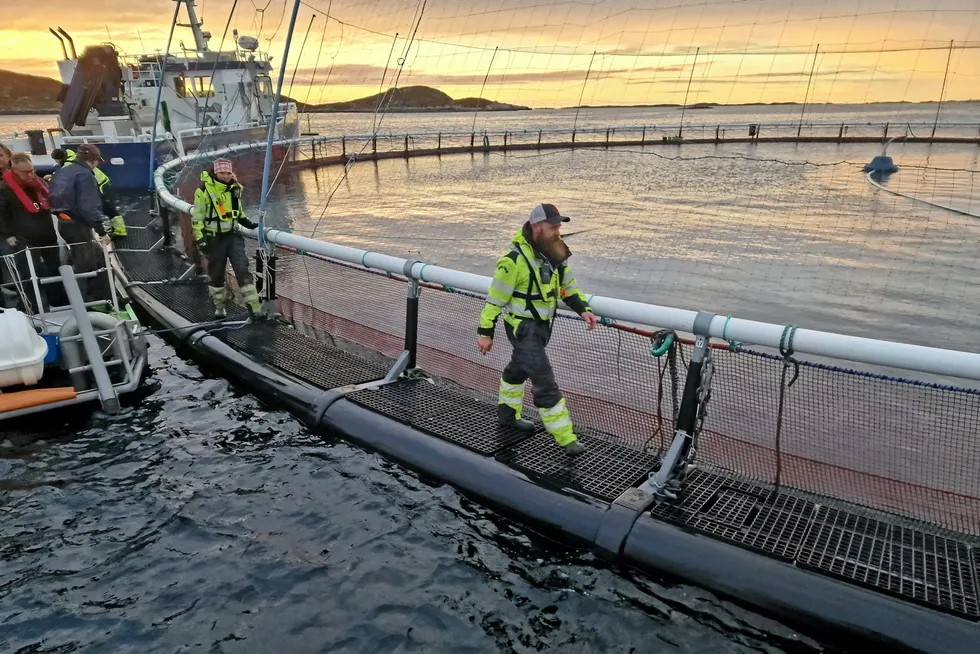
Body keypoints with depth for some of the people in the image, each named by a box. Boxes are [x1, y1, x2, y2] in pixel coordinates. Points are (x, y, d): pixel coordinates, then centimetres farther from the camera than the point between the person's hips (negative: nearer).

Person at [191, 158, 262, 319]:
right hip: (214, 238, -3)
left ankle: (254, 307, -9)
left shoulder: (234, 189, 5)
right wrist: (200, 239, -13)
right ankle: (220, 306, 27)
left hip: (233, 236, 3)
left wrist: (247, 222, 8)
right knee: (216, 274, 9)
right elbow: (197, 217, -7)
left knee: (242, 270, -8)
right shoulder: (204, 191, -9)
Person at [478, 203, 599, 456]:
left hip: (541, 324, 9)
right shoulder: (514, 260, -25)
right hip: (522, 327, -9)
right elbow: (495, 298, -18)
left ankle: (507, 414, 47)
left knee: (519, 367, 26)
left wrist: (583, 309, -6)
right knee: (545, 381, -7)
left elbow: (568, 286, 9)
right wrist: (485, 332, -14)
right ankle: (565, 437, 2)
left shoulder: (553, 253, -1)